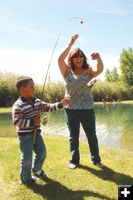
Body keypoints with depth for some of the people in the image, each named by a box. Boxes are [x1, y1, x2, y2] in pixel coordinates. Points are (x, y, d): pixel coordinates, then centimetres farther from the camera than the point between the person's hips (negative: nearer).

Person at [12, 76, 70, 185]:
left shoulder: (36, 101, 4)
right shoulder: (18, 105, -19)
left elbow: (48, 107, 9)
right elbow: (16, 121, -25)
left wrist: (60, 104, -1)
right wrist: (33, 122, -26)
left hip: (36, 133, 8)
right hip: (25, 135, -7)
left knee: (42, 152, 16)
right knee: (27, 157, 3)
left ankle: (36, 169, 41)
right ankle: (25, 178, 25)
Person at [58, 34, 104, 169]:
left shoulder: (88, 71, 1)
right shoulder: (67, 71, 2)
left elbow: (100, 70, -19)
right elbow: (60, 59, -14)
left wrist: (98, 59, -40)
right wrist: (71, 44, -20)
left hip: (87, 109, 0)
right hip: (71, 109, 0)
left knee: (92, 136, 9)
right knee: (73, 137, 11)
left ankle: (96, 160, 25)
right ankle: (74, 160, 26)